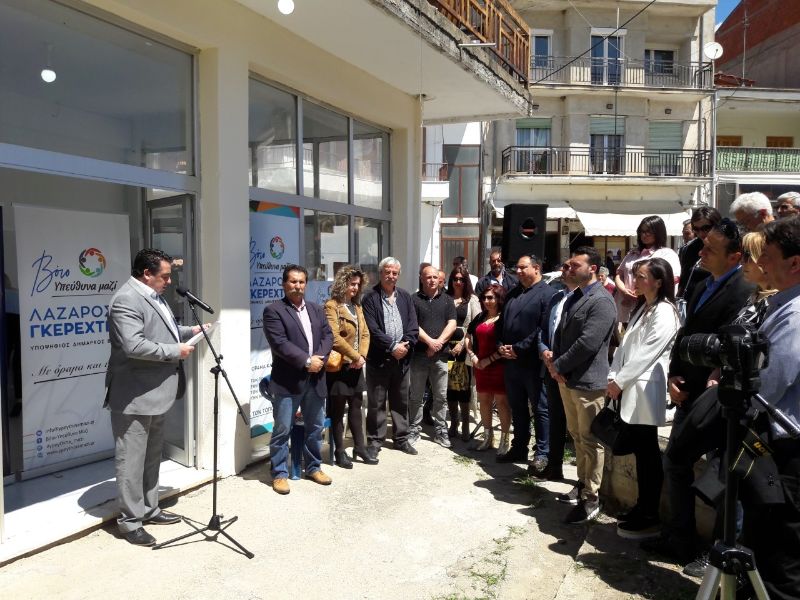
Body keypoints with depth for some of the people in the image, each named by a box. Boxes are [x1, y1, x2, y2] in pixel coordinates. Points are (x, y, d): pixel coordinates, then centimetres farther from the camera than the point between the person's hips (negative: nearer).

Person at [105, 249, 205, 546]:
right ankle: (130, 522, 14)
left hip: (156, 393, 10)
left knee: (152, 456, 19)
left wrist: (188, 331, 9)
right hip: (134, 397, -10)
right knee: (131, 460, 2)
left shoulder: (153, 296, 12)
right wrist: (176, 351, -20)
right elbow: (134, 346, -29)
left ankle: (149, 509, 32)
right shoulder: (126, 299, -19)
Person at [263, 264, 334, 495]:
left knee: (315, 427, 15)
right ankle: (279, 473, 14)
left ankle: (313, 467, 30)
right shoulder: (273, 310, -5)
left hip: (315, 379, 6)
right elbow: (279, 343, -15)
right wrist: (306, 361, -18)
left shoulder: (317, 310, 14)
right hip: (287, 381, -5)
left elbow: (328, 335, 7)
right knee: (282, 430, 1)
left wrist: (319, 358, -11)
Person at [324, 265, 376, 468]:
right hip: (339, 366, -7)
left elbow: (365, 333, 10)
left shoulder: (357, 306, 14)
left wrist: (362, 356, -6)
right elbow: (334, 338, -19)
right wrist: (355, 356, -15)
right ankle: (339, 452, 14)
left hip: (356, 365, 7)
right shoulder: (331, 306, -11)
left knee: (356, 408, 14)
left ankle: (359, 447, 25)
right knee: (338, 410, 3)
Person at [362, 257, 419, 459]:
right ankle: (374, 442, 13)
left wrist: (406, 344, -10)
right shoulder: (370, 298, -4)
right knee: (376, 404, 3)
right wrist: (392, 347, -16)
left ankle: (401, 439, 26)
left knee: (401, 402, 14)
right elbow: (372, 329, -12)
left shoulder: (405, 297, 11)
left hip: (402, 358, 5)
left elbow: (413, 325, 6)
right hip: (379, 358, -4)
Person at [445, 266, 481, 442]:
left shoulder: (472, 300, 3)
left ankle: (465, 426, 9)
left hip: (464, 348, -2)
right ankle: (453, 424, 18)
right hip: (447, 347, 2)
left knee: (464, 386, -1)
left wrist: (462, 343, -10)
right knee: (450, 386, 6)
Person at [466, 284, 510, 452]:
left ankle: (505, 439, 8)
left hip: (499, 366, -6)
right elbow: (468, 338, 17)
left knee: (502, 402, -1)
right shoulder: (480, 318, 11)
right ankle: (488, 436, 23)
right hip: (480, 366, 6)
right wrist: (472, 356, 2)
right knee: (484, 400, 12)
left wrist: (489, 360, -14)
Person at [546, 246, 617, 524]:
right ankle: (582, 485, 33)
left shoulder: (602, 301, -16)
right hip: (567, 379, 9)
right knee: (577, 436, 19)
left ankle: (591, 499, 12)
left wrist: (558, 366, -13)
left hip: (588, 382, -9)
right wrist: (554, 363, -1)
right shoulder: (573, 298, 14)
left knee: (590, 441, 2)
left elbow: (587, 343, -22)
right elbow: (560, 332, 15)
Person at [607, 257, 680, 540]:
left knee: (647, 453, 0)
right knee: (637, 448, 14)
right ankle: (643, 508, 27)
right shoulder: (642, 309, 18)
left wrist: (619, 382, -11)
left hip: (646, 391, -9)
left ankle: (650, 518, 11)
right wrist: (614, 378, 3)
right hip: (630, 389, 9)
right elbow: (625, 346, 13)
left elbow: (647, 354, -16)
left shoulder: (664, 312, -11)